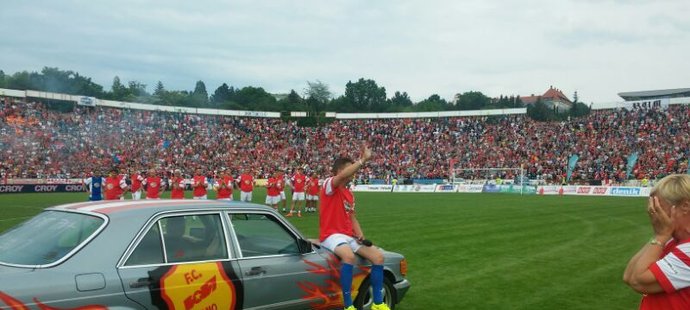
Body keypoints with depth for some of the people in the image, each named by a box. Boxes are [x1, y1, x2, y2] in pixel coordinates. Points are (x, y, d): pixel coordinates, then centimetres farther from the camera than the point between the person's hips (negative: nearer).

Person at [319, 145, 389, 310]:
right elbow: (342, 176, -30)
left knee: (378, 255, -6)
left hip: (349, 236, 8)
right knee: (349, 255, -37)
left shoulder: (349, 194, 17)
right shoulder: (329, 185, -8)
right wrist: (363, 159, -29)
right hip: (331, 235, -8)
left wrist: (360, 234, 1)